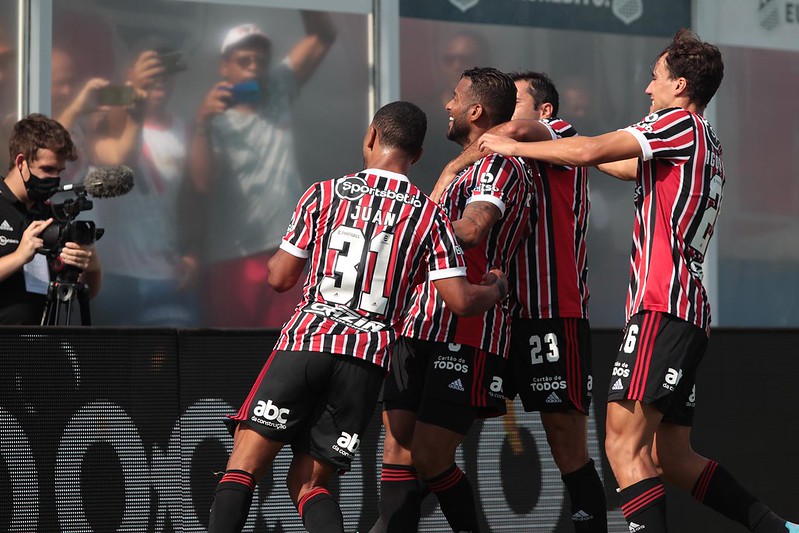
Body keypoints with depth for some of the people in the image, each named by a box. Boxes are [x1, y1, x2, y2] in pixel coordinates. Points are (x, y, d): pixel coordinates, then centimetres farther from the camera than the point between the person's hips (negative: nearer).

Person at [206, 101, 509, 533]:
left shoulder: (325, 193, 5)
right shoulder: (429, 214, 7)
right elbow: (461, 301, 1)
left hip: (306, 340, -2)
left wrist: (271, 262, 31)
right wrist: (497, 289, 23)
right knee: (307, 482, 10)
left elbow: (281, 278, 7)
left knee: (243, 465, 1)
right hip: (368, 356, 2)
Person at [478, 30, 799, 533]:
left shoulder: (681, 124, -5)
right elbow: (636, 169, 40)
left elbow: (590, 151, -12)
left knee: (625, 444, -17)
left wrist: (517, 147, 1)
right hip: (688, 309, 10)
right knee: (672, 458, 11)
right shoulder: (707, 145, 24)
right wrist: (562, 147, 39)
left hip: (664, 306, -10)